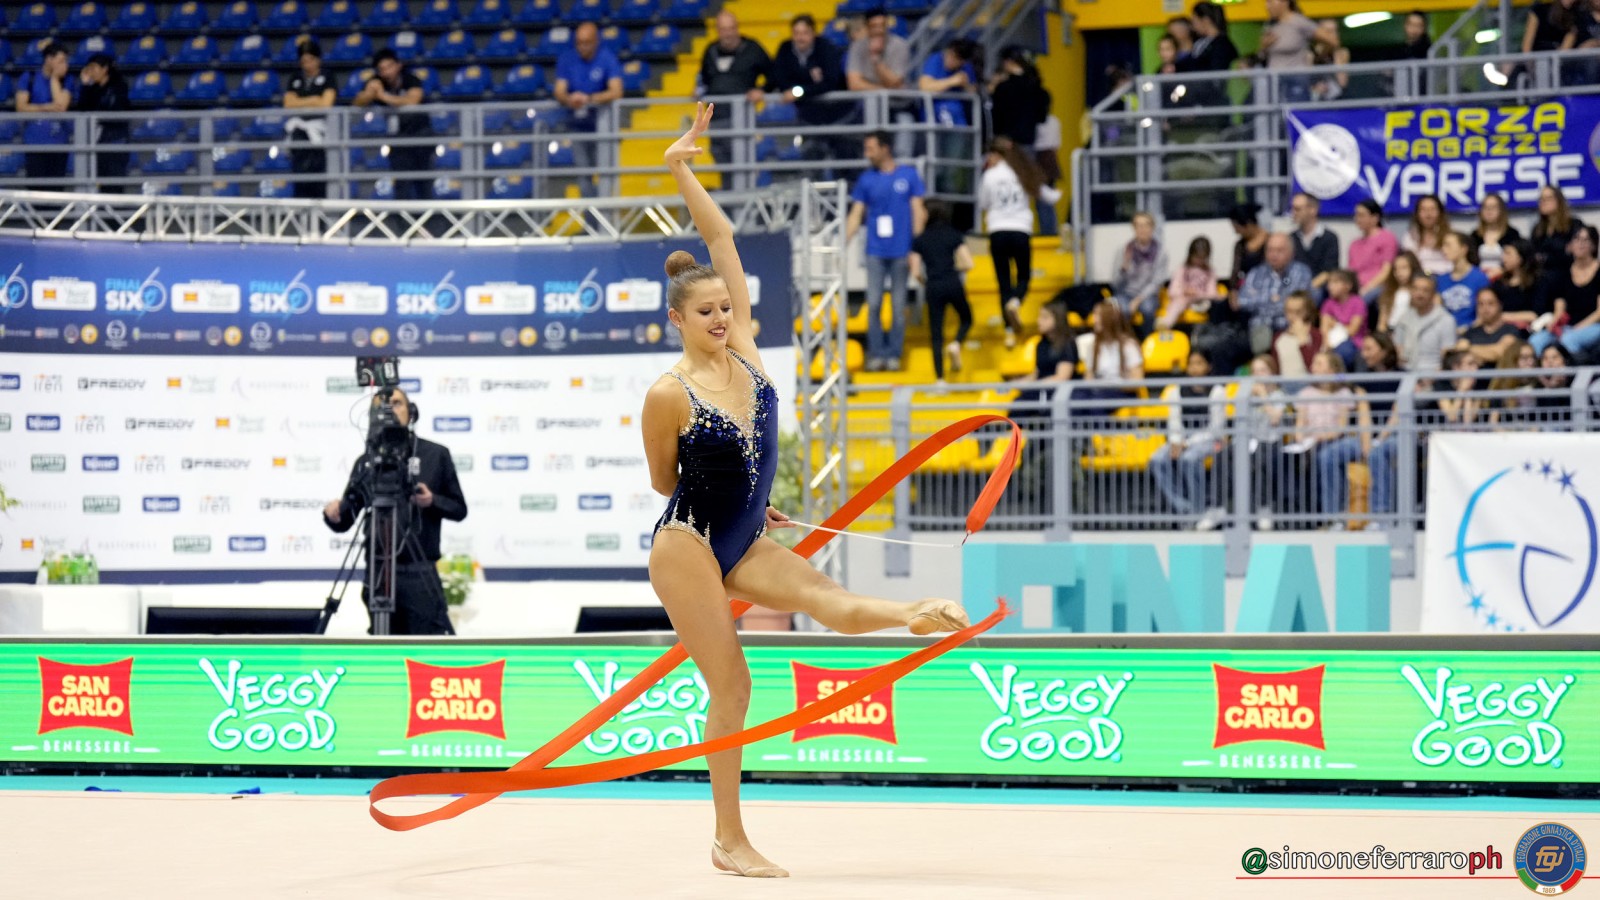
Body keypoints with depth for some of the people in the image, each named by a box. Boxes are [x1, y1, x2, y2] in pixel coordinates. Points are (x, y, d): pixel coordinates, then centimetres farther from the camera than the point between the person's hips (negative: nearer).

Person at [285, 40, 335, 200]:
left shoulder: (327, 79, 3)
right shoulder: (295, 79, 15)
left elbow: (326, 103, -8)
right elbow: (289, 104, 5)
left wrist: (301, 103, 1)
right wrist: (312, 100, -3)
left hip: (319, 130, -4)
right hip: (299, 131, 4)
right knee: (300, 173, 0)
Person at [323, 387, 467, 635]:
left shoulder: (435, 455, 4)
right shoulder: (367, 462, 9)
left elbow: (459, 509, 8)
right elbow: (346, 520, 8)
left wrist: (432, 501, -12)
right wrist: (333, 515, -16)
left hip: (420, 572, -3)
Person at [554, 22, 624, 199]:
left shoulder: (607, 59, -9)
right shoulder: (567, 59, -1)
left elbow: (616, 91, -20)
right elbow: (559, 92, -5)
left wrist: (589, 99, -35)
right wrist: (569, 100, -30)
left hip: (601, 121, -2)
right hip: (577, 123, 2)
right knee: (582, 172, -1)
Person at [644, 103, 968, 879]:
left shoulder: (743, 348, 1)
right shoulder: (668, 396, -14)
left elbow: (723, 240, 2)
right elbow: (662, 480, 0)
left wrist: (682, 172, 1)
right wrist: (722, 496, 12)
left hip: (745, 543, 6)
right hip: (687, 545, -6)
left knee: (827, 598, -24)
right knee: (730, 684, -7)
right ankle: (729, 840, -1)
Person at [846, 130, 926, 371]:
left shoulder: (908, 176, 1)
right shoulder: (866, 179, 5)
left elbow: (918, 212, 2)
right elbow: (855, 215, 6)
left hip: (901, 251, -1)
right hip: (876, 251, 1)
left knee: (898, 306, 4)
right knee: (874, 304, -2)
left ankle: (894, 354, 10)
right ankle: (876, 354, 4)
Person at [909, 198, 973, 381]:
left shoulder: (919, 240, 6)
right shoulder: (954, 236, 4)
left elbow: (916, 273, 2)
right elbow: (968, 264, -3)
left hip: (933, 288, 1)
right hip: (954, 284, -1)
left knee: (936, 334, 3)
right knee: (966, 319, 23)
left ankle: (940, 378, -4)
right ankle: (956, 344, -8)